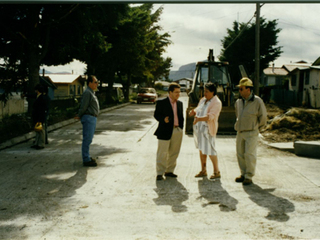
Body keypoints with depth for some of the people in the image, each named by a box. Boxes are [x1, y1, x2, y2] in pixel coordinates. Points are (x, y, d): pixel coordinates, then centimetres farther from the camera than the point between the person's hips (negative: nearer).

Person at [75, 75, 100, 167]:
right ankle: (86, 160, -3)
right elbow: (83, 107, -15)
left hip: (92, 118, 10)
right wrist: (79, 116, -2)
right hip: (88, 118, -10)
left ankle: (87, 157, 24)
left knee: (88, 139, 15)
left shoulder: (92, 93, 18)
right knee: (87, 139, -6)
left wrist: (80, 116, 13)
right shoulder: (87, 93, -14)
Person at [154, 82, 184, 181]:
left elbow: (181, 117, 18)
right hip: (165, 131, -5)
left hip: (177, 131, 6)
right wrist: (163, 119, -23)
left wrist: (181, 129, 11)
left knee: (173, 153, 10)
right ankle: (159, 173, 4)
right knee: (162, 153, -3)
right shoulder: (161, 103, -3)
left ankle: (169, 171, 22)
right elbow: (156, 115, -4)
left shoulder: (180, 103, 13)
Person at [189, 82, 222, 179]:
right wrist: (193, 111, -3)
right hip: (199, 128, 8)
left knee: (210, 151, -6)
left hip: (208, 129, -8)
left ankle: (217, 172, 6)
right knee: (201, 149, 12)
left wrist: (199, 119, -37)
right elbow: (198, 110, 21)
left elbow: (211, 116, -23)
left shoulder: (216, 103, -11)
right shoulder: (203, 100, 13)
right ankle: (203, 171, 22)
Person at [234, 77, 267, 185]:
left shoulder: (257, 101, -9)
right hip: (240, 132, 6)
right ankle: (243, 174, 21)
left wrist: (256, 127, 9)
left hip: (251, 133, -6)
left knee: (249, 154, -8)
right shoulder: (238, 102, 8)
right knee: (240, 154, 8)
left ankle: (249, 177, 2)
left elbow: (263, 117, 0)